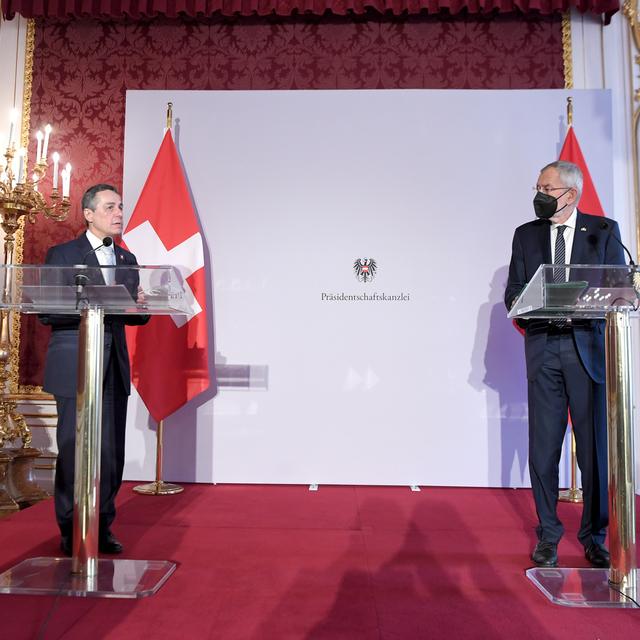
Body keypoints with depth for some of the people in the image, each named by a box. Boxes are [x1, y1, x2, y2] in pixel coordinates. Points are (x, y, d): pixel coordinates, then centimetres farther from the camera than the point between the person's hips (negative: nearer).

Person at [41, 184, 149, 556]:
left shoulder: (127, 260, 15)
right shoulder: (62, 255, 1)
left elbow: (137, 317, 14)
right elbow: (47, 312, -8)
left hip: (115, 368, 4)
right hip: (75, 367, -4)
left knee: (112, 452, 6)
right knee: (74, 451, 2)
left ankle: (102, 528, 19)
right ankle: (71, 532, 18)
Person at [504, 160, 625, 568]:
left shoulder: (604, 230, 8)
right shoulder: (526, 234, 13)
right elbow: (513, 292, 9)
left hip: (589, 347, -1)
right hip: (543, 348, 2)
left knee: (595, 444, 4)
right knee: (543, 446, 5)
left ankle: (594, 536, 22)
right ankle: (548, 535, 19)